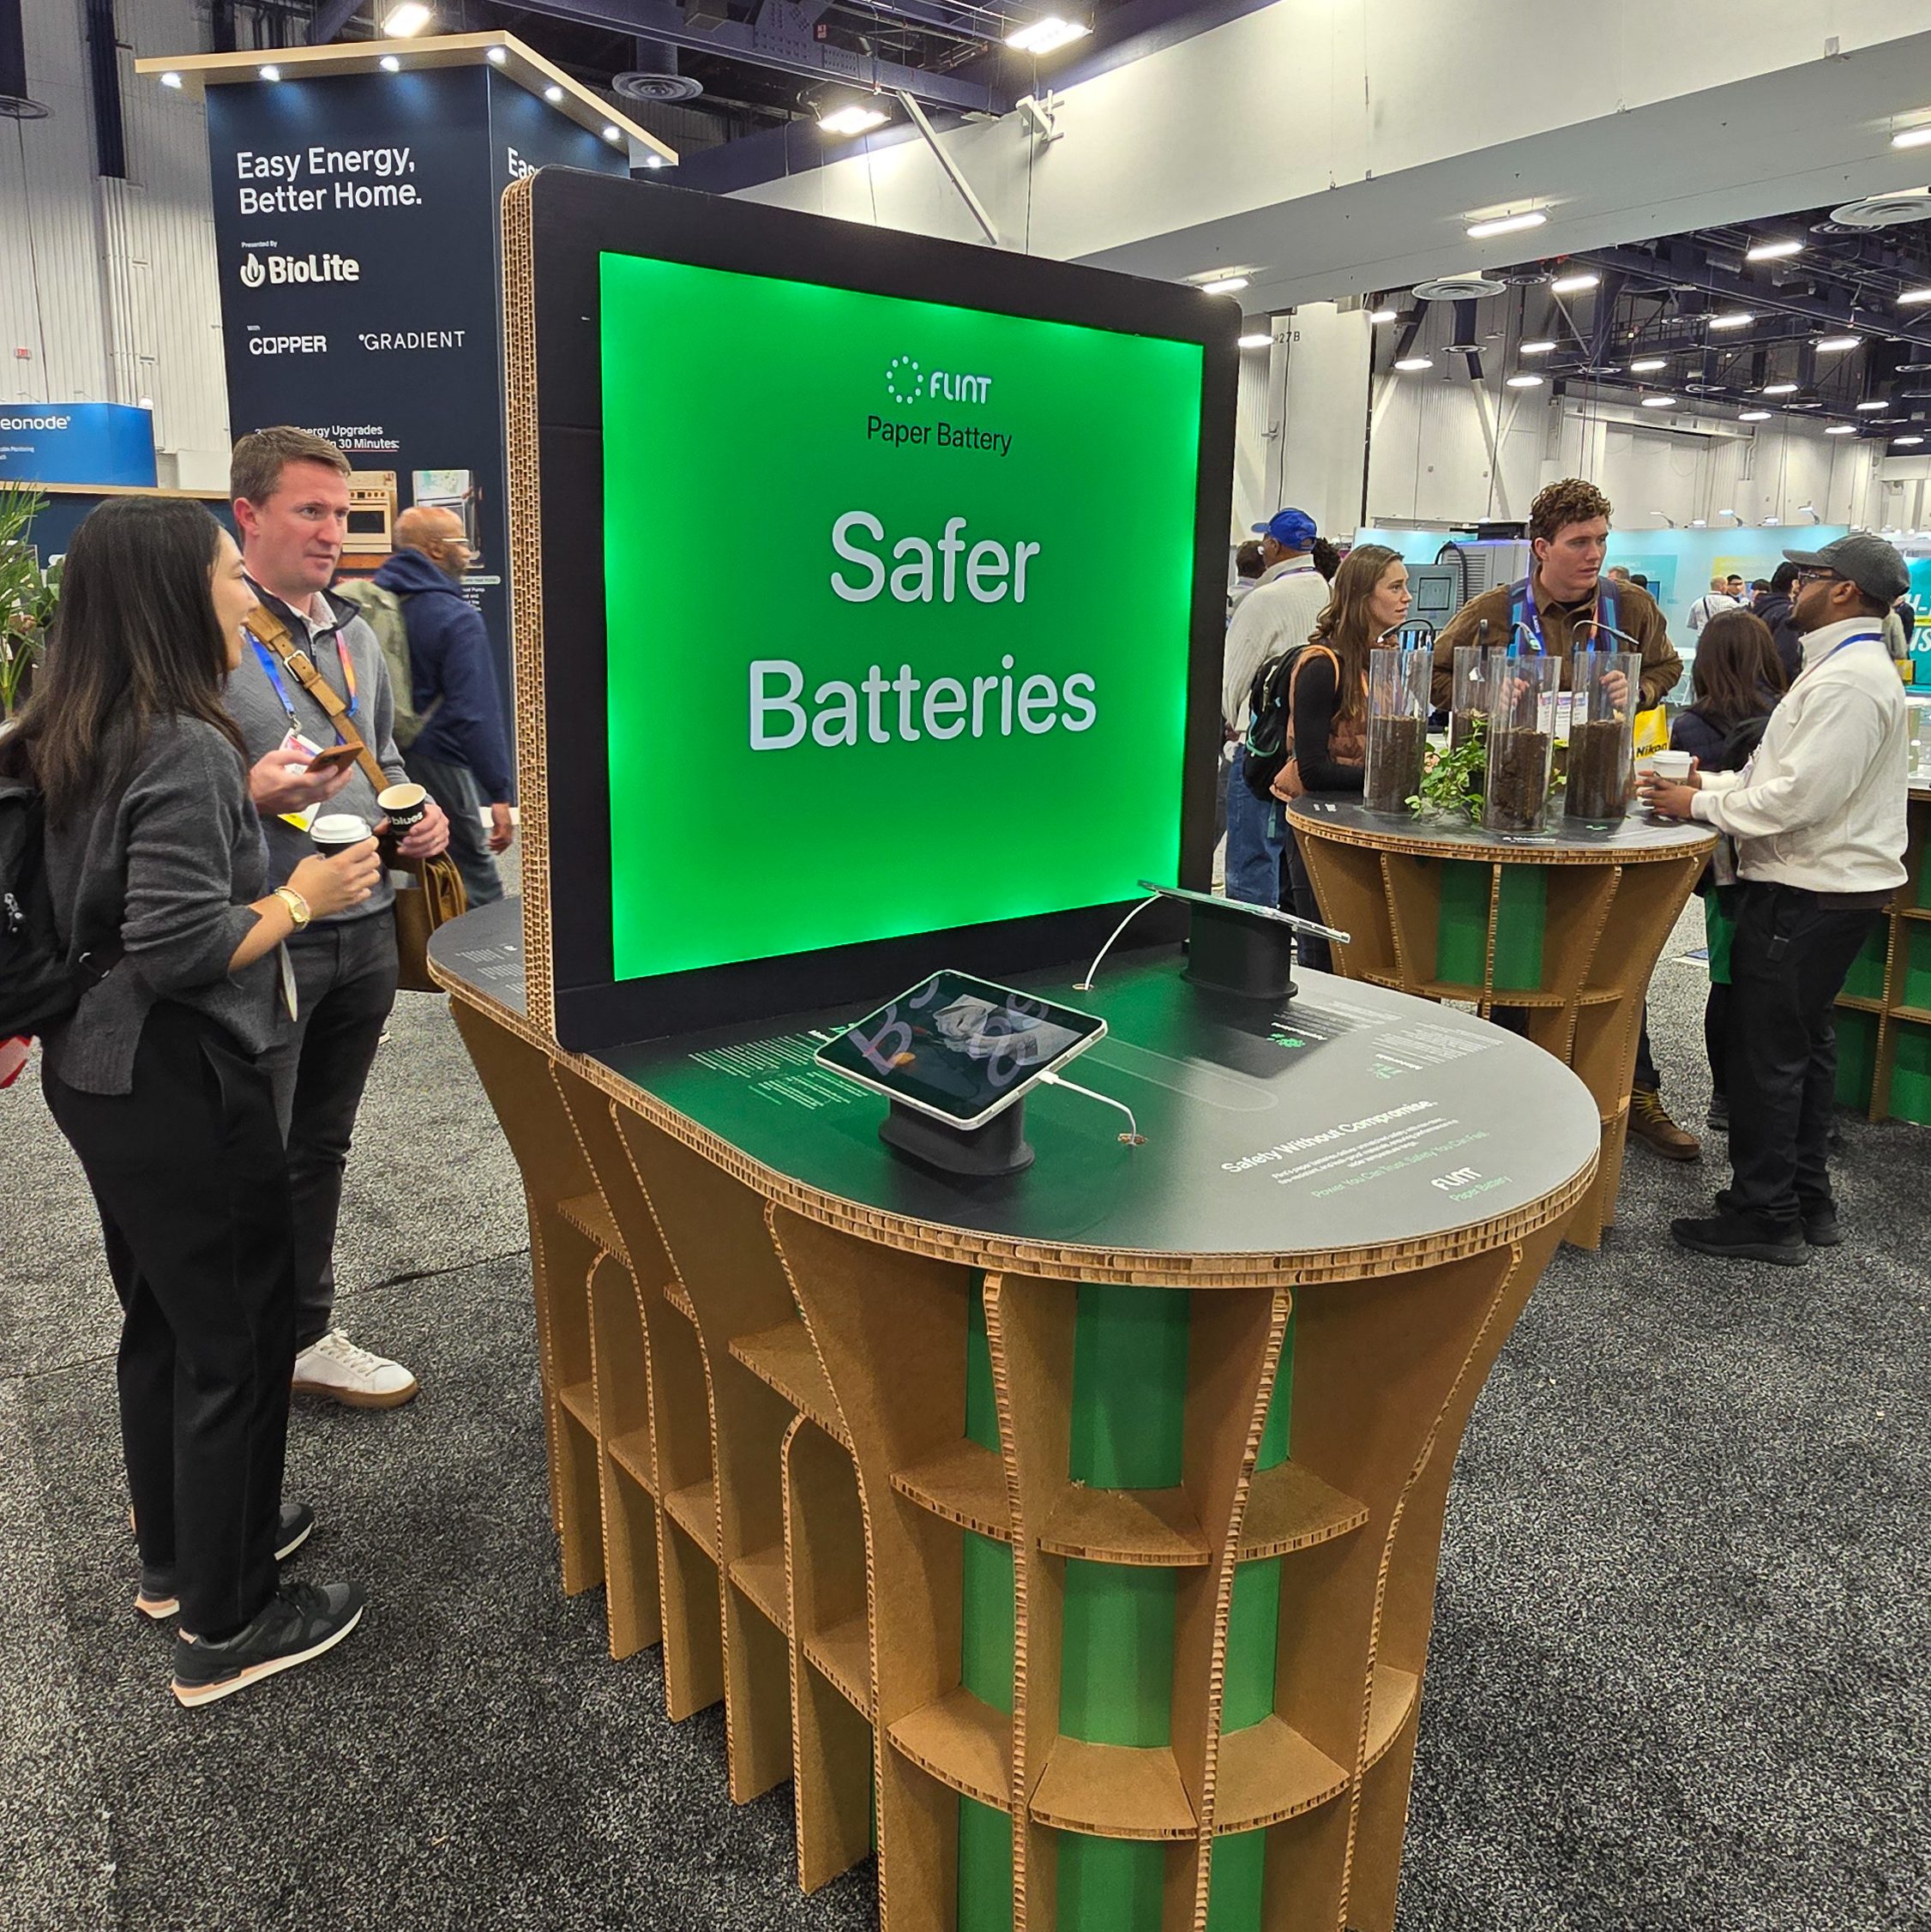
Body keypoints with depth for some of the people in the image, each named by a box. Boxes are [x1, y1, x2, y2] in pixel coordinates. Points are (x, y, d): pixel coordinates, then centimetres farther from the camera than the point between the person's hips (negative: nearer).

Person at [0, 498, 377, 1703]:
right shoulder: (185, 748, -22)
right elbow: (181, 947, -26)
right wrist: (301, 896, -13)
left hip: (100, 1074, 10)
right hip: (182, 1086, -10)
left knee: (162, 1321, 22)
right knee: (238, 1338, 4)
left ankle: (178, 1556, 41)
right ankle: (226, 1629, 19)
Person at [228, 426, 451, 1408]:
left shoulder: (353, 633, 14)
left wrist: (418, 812, 6)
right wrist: (251, 792, -28)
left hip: (364, 931, 7)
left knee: (320, 1149, 18)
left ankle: (304, 1336, 32)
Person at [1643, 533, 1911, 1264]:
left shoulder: (1848, 682, -19)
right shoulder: (1847, 667, 15)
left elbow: (1796, 797, -25)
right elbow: (1794, 777, 18)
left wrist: (1700, 805, -14)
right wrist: (1712, 783, 7)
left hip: (1808, 896, -11)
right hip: (1827, 884, 11)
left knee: (1766, 1052, -3)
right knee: (1804, 1044, 17)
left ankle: (1764, 1214, 6)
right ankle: (1806, 1199, 27)